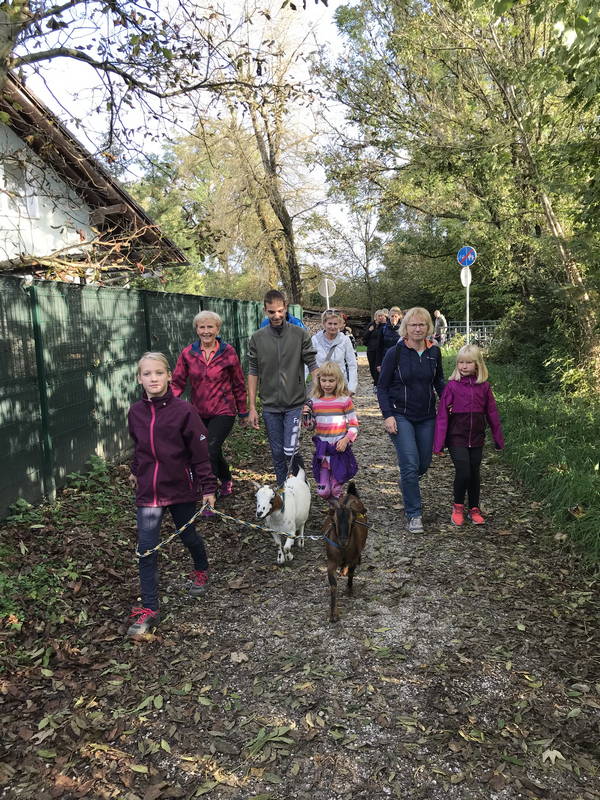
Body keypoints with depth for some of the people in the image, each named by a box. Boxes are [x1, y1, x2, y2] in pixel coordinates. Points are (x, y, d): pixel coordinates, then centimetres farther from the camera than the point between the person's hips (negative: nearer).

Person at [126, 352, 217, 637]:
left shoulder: (184, 410, -15)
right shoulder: (136, 412, -2)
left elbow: (200, 452, -11)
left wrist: (208, 487, -9)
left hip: (181, 488, -2)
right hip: (148, 491, 3)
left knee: (188, 536, 18)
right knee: (146, 549, -1)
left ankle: (201, 571, 48)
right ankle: (149, 609, 9)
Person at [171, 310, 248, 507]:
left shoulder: (228, 353, -6)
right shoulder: (188, 353, -1)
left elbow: (238, 385, 2)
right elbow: (177, 382, -1)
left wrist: (243, 412, 8)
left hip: (223, 412, -4)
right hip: (199, 413, 4)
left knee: (210, 450, -17)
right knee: (214, 452, 17)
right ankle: (226, 480, 46)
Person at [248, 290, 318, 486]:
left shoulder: (300, 334, -3)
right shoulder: (257, 338, 2)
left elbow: (313, 366, -2)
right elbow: (253, 373, 4)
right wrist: (252, 407, 2)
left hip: (295, 404, -2)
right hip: (270, 406, 2)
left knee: (290, 451, -9)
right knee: (277, 453, 10)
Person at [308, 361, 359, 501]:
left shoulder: (345, 400, -4)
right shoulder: (314, 401, 5)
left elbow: (354, 424, -3)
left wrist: (346, 439, -17)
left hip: (340, 447, -2)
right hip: (321, 447, 3)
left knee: (336, 490, 3)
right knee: (322, 491, 4)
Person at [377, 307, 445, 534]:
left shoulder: (434, 352, 4)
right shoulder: (395, 353, -7)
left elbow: (439, 382, 16)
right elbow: (382, 387, -3)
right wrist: (388, 415, -13)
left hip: (427, 417, 4)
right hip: (401, 416, -4)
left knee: (424, 464, 11)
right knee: (410, 465, -10)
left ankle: (406, 483, 45)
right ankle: (414, 515, 2)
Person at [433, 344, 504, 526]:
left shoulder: (484, 387, 1)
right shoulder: (452, 386, -7)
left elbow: (492, 414, 7)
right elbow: (442, 415, -7)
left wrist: (499, 439, 9)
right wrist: (439, 443, -10)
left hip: (477, 439, 3)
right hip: (457, 438, -3)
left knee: (475, 474, 11)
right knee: (463, 472, -12)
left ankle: (474, 509, 29)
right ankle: (458, 506, 13)